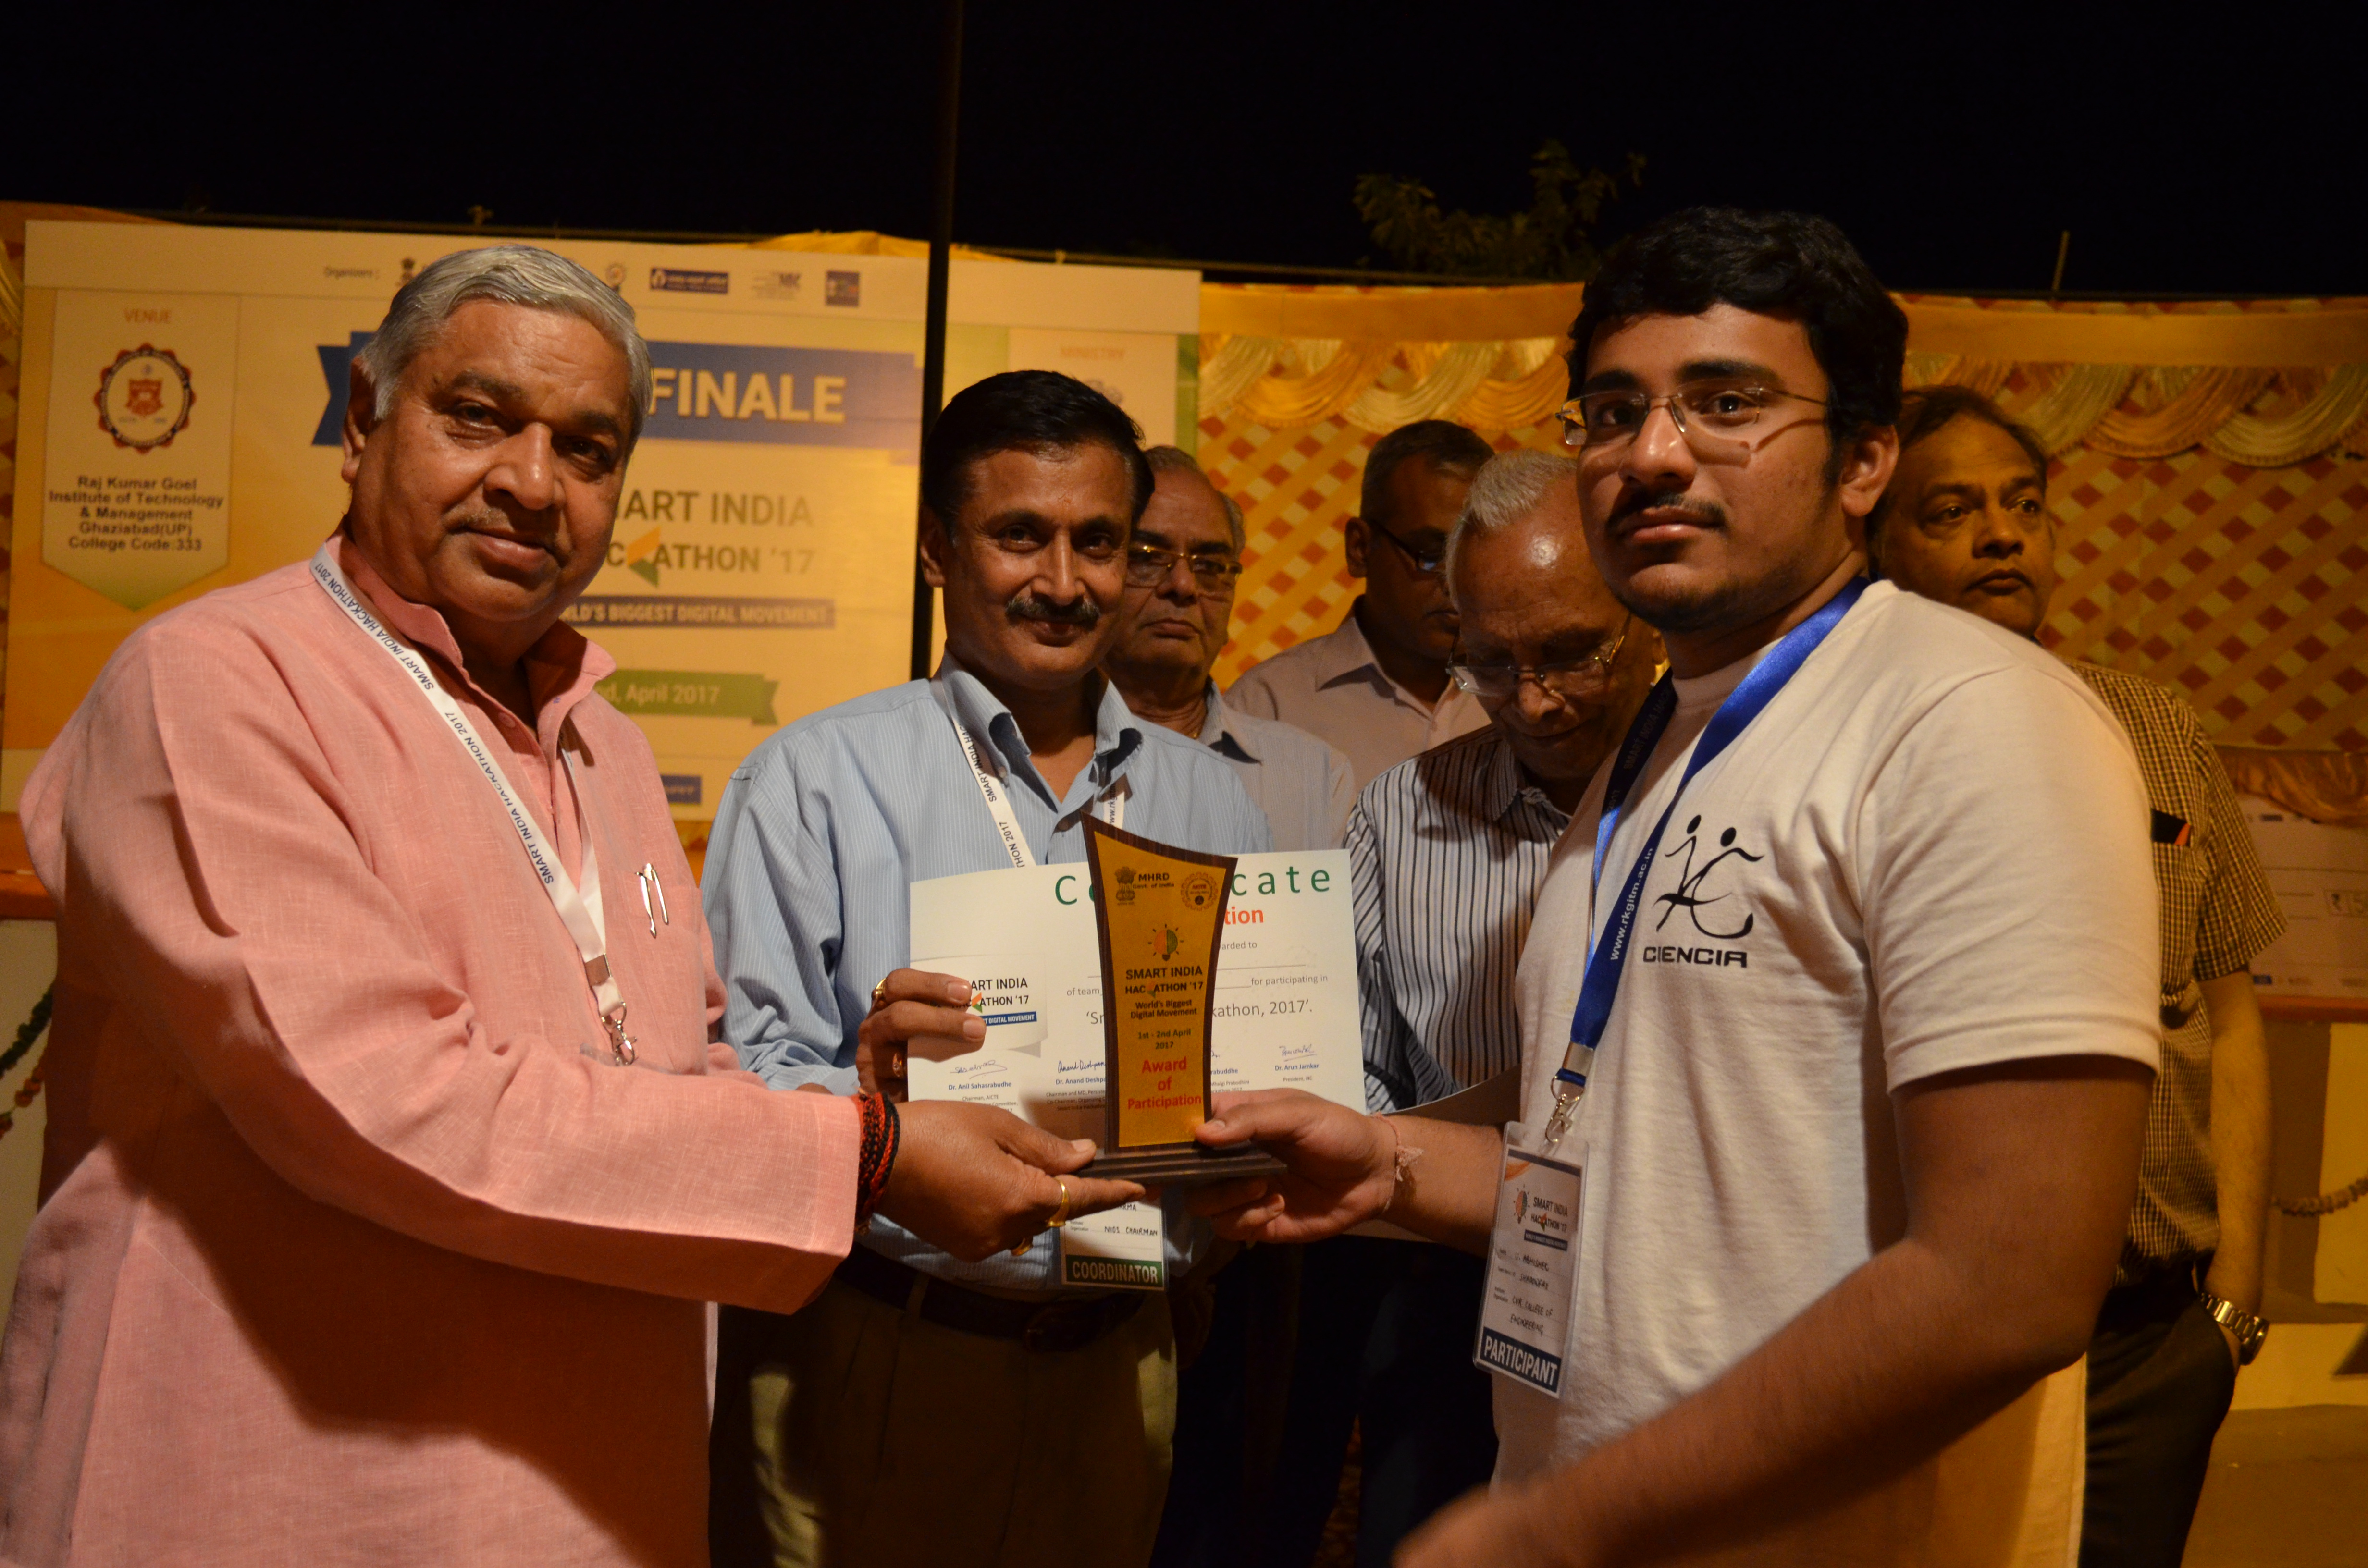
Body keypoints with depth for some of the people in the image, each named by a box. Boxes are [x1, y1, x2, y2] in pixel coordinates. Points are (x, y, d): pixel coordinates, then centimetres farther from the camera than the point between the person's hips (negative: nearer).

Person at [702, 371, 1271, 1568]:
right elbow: (732, 1086, -9)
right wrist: (863, 1091, -28)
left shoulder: (1211, 801, 11)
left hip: (1116, 1367, 4)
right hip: (866, 1364, -3)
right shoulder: (815, 780, -3)